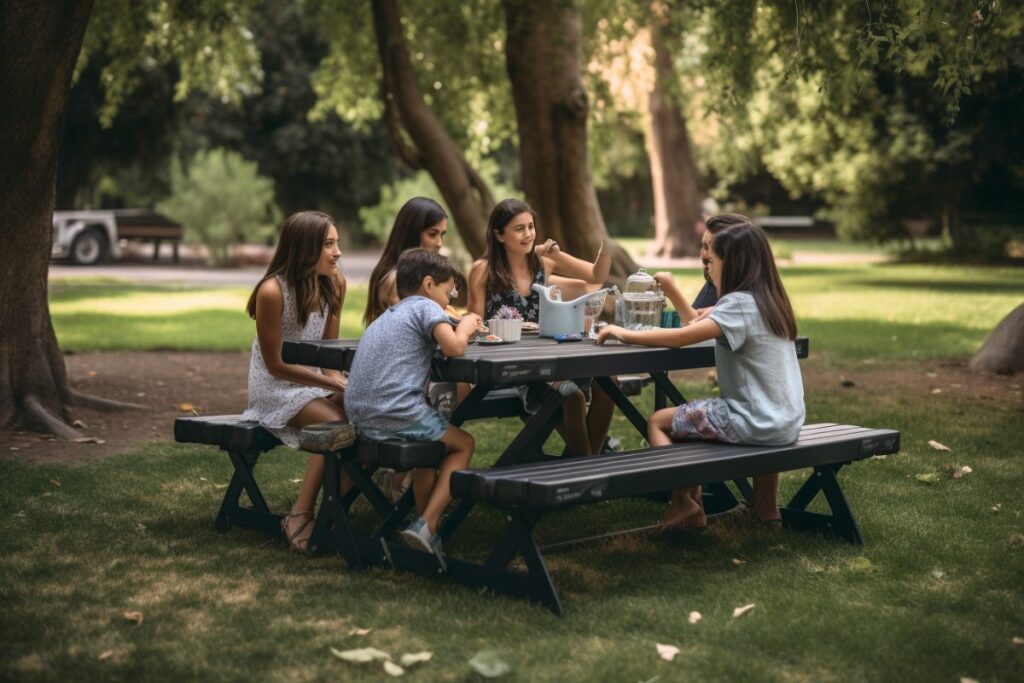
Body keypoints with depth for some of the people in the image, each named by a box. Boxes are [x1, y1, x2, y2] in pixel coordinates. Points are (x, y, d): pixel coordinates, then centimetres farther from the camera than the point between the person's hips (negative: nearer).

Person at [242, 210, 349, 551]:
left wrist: (340, 383, -13)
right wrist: (334, 386, -21)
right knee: (337, 424, -29)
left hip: (314, 380, 6)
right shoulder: (272, 291, -20)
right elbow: (276, 364, -15)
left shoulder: (334, 284, 0)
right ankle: (300, 516, -21)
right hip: (275, 388, -6)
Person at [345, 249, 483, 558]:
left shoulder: (387, 316, 26)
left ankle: (428, 525, 30)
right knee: (463, 444, 14)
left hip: (361, 416, 8)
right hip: (397, 413, -8)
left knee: (430, 439, 33)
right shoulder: (426, 307, -1)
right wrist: (465, 327, 6)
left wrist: (462, 327, 20)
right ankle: (427, 525, 1)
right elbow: (454, 347, -14)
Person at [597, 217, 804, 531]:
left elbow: (679, 337, -22)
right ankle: (766, 508, 38)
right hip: (786, 422, 8)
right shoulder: (770, 301, 9)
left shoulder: (740, 304, -16)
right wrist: (712, 318, 9)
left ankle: (684, 503, 1)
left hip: (757, 424, -8)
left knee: (658, 422, 3)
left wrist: (626, 335, -13)